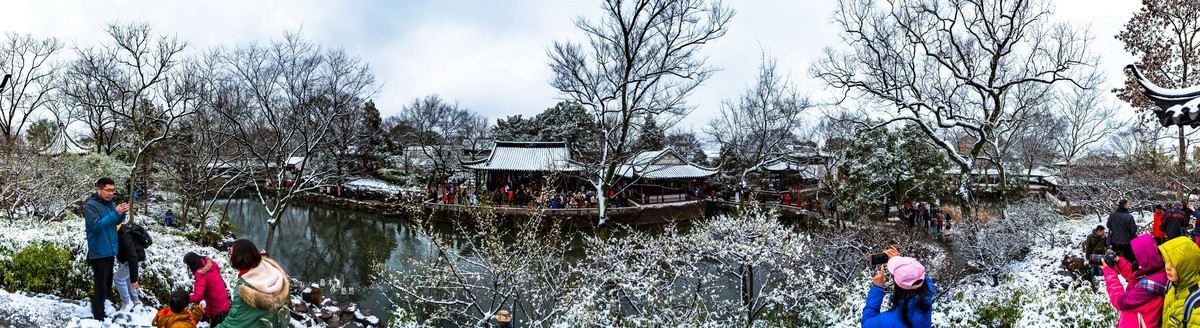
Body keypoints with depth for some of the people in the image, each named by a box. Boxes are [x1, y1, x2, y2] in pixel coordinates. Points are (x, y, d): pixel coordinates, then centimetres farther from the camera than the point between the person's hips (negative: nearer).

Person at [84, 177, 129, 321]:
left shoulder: (110, 203, 5)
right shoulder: (90, 205, -15)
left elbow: (117, 222, 10)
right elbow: (97, 225, -24)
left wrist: (122, 213, -10)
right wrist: (115, 213, -30)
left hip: (110, 251, 7)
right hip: (99, 252, -7)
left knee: (107, 286, 18)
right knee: (100, 288, -3)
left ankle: (98, 308, 34)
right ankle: (99, 318, 6)